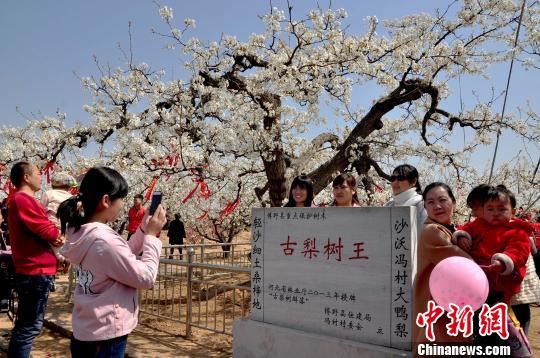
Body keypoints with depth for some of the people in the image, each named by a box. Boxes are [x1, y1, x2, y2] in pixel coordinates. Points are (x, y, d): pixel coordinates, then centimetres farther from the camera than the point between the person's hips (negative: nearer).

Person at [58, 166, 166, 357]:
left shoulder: (81, 233, 1)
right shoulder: (104, 240, -26)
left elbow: (121, 257, 12)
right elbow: (146, 278, -19)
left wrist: (143, 230, 4)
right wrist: (151, 235, -13)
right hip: (105, 338, -9)